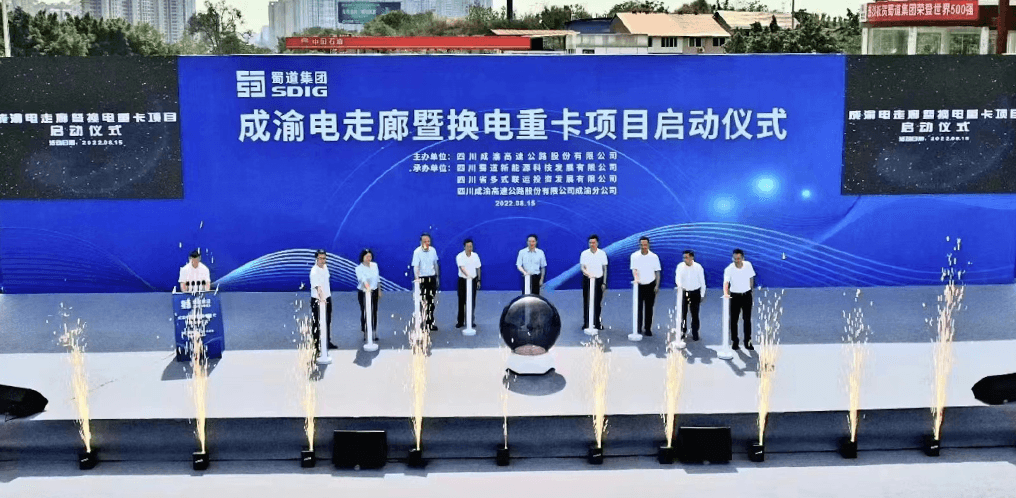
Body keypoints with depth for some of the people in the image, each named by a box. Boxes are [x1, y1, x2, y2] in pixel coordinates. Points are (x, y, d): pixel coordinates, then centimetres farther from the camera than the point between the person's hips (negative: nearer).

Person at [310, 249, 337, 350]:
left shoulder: (325, 266, 2)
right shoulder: (314, 271, -25)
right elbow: (317, 286, -39)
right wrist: (321, 298, -54)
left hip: (327, 298, 8)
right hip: (317, 300, -8)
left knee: (327, 322, 20)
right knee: (316, 323, 2)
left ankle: (327, 342, 35)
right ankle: (316, 344, 11)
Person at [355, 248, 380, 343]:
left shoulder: (374, 265, 3)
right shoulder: (359, 268, -14)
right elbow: (362, 278, -33)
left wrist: (379, 290, 13)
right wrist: (367, 287, -51)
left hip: (374, 292, 5)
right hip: (363, 293, -5)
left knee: (374, 312, 9)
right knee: (365, 313, -1)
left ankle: (374, 333, 21)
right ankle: (365, 334, 8)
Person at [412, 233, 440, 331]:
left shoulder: (433, 250, 4)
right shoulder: (417, 252, -12)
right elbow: (415, 266, -20)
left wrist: (437, 276, 21)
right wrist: (417, 277, -35)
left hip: (432, 278, 5)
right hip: (423, 278, -5)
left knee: (432, 301, 9)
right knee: (424, 302, -1)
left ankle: (430, 322, 20)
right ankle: (424, 323, 7)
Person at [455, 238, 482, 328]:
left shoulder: (475, 256, 3)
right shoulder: (460, 256, -11)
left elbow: (478, 268, 11)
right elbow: (462, 267, -27)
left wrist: (478, 280, 8)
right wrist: (467, 275, -44)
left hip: (473, 280, 3)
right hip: (463, 280, -3)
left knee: (472, 302, 5)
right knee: (462, 301, 0)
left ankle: (471, 321, 15)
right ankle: (460, 321, 8)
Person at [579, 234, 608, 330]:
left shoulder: (602, 253, 2)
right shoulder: (584, 254, -1)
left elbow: (605, 268, 6)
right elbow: (582, 267, -6)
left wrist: (604, 283, 2)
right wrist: (588, 274, -28)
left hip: (598, 280, 0)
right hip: (587, 280, 0)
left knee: (597, 303, 4)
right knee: (587, 302, 1)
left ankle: (597, 323, 13)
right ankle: (586, 323, 8)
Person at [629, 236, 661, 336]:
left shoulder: (654, 257, -3)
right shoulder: (634, 256, -3)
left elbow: (657, 272, 1)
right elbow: (634, 269, -10)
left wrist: (657, 285, -5)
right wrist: (636, 278, -30)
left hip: (650, 285, 0)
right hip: (639, 285, 0)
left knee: (649, 308, 4)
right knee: (638, 307, 1)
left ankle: (648, 329, 11)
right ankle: (638, 329, 9)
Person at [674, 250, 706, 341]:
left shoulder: (698, 267, -7)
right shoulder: (680, 266, -5)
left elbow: (702, 282, 0)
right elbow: (677, 278, -10)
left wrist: (702, 295, 2)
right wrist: (680, 286, -31)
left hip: (695, 292, -1)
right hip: (684, 292, 1)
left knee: (695, 314, 4)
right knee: (683, 313, 3)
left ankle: (695, 333, 15)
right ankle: (682, 332, 17)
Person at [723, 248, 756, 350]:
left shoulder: (748, 265, -7)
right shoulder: (729, 269, -18)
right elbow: (726, 282, -31)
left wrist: (750, 289, 11)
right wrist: (725, 292, -48)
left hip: (747, 295, 2)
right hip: (735, 296, -2)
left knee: (747, 319, 7)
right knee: (733, 320, 3)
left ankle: (747, 341, 17)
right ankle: (734, 341, 14)